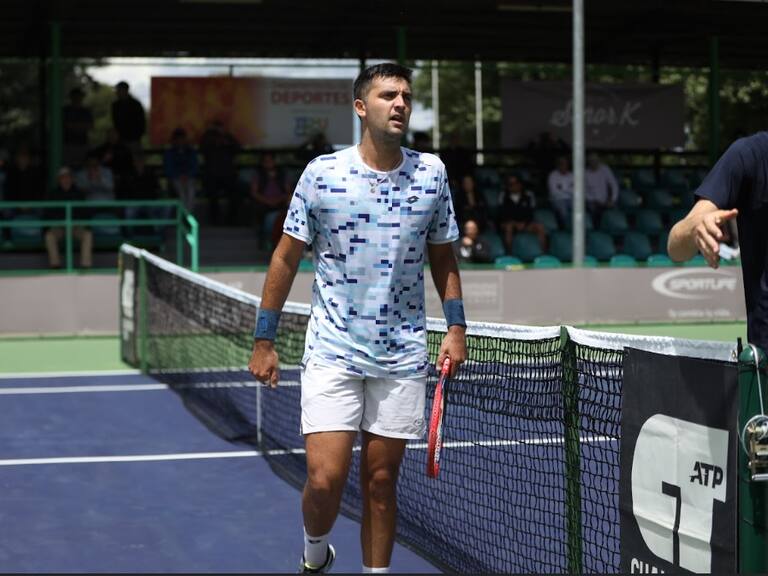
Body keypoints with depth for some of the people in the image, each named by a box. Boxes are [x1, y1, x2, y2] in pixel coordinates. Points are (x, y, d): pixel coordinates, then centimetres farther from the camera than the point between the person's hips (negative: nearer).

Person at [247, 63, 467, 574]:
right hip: (332, 352, -2)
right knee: (325, 479, -8)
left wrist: (456, 328, 2)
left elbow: (444, 258, 13)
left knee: (381, 479, 7)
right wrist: (264, 342, 1)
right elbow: (286, 259, 1)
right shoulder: (322, 173, -5)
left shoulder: (431, 173, 3)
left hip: (403, 354, 2)